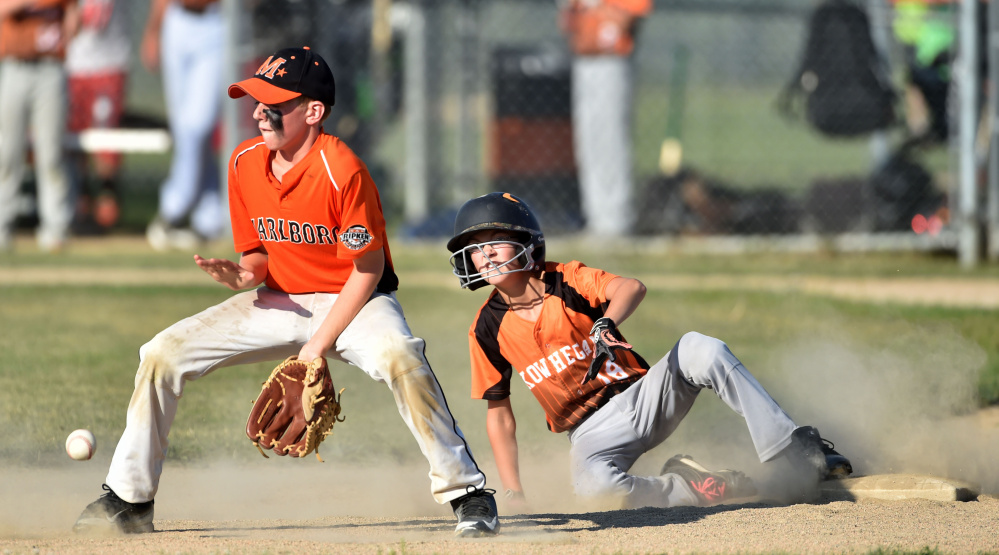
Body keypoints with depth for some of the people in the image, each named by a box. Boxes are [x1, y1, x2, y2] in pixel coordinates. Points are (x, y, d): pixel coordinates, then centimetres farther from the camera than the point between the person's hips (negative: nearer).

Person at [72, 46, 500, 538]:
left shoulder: (341, 170, -24)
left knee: (399, 357, -39)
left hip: (353, 301, -6)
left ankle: (466, 494, -28)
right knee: (162, 355, -5)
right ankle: (128, 502, 7)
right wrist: (240, 275, -17)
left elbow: (368, 268, -18)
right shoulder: (245, 163, -5)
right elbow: (260, 255, 7)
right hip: (281, 301, 6)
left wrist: (319, 345, -20)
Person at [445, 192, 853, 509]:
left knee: (699, 350, -28)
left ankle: (793, 452, -26)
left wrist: (605, 325, -46)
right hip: (591, 432, 0)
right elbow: (499, 413, 5)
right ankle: (702, 488, -17)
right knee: (593, 482, -37)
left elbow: (632, 288, -25)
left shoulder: (566, 281, -6)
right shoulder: (489, 329, -1)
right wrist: (513, 494, -1)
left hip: (641, 398, 0)